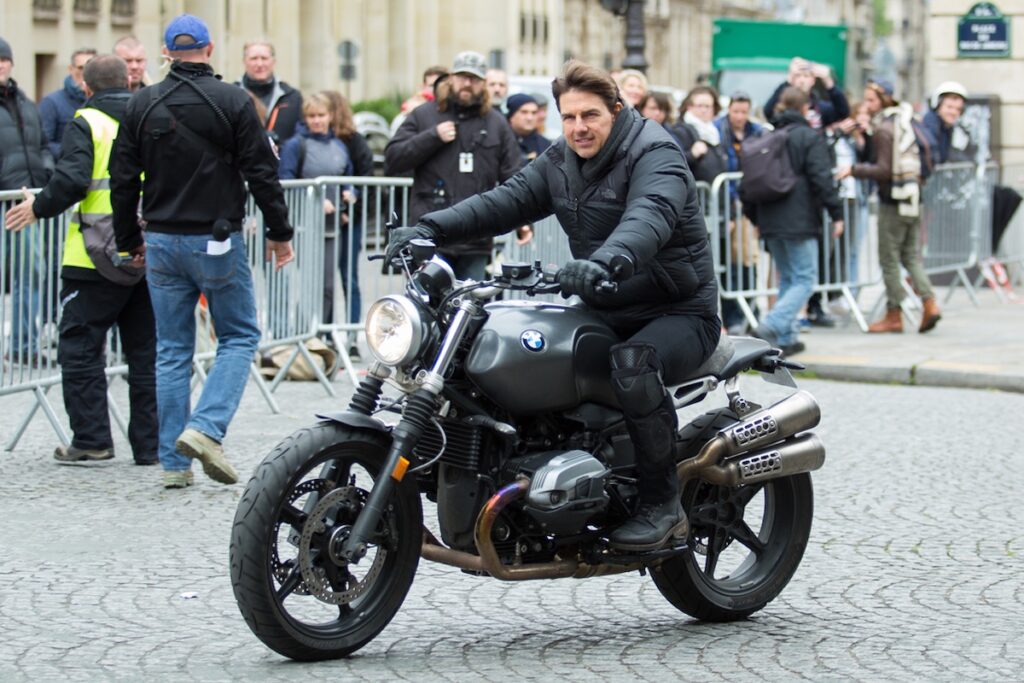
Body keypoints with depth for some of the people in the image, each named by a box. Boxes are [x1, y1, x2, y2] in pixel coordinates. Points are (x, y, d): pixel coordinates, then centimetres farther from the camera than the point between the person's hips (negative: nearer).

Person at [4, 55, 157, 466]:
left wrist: (39, 208, -1)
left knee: (80, 347, 4)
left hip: (96, 261, -5)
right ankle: (151, 445, 12)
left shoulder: (86, 123, -4)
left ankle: (91, 440, 2)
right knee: (145, 352, 10)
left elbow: (71, 181, -16)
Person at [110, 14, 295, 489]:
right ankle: (206, 428, -12)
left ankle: (174, 462, 7)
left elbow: (123, 181, 6)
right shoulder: (232, 102, -7)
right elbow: (262, 173, -7)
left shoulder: (141, 105, 3)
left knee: (172, 351, 8)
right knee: (239, 337, 9)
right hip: (217, 243, -3)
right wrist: (279, 232, 3)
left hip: (161, 241, 4)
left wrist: (130, 241, 17)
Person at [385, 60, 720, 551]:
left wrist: (606, 262, -58)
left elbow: (650, 217, -37)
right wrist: (429, 230, -16)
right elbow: (505, 202, 0)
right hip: (604, 309, 8)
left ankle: (661, 501, -21)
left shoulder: (655, 156, -16)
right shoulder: (561, 161, 9)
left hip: (679, 312, -8)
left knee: (632, 364, -37)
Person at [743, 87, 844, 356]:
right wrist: (836, 213, -8)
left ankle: (787, 338, 13)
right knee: (804, 279, -4)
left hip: (770, 221, 6)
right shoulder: (810, 138, -6)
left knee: (787, 278, 16)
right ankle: (770, 327, -23)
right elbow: (822, 179, -13)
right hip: (799, 221, -6)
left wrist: (754, 217, 24)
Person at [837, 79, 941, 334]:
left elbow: (884, 170, -18)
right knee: (911, 254, 13)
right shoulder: (904, 122, 11)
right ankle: (929, 302, -1)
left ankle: (894, 316, 7)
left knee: (889, 259, 2)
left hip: (893, 199, -8)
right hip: (912, 195, 8)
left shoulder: (883, 129, -13)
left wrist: (853, 170, -12)